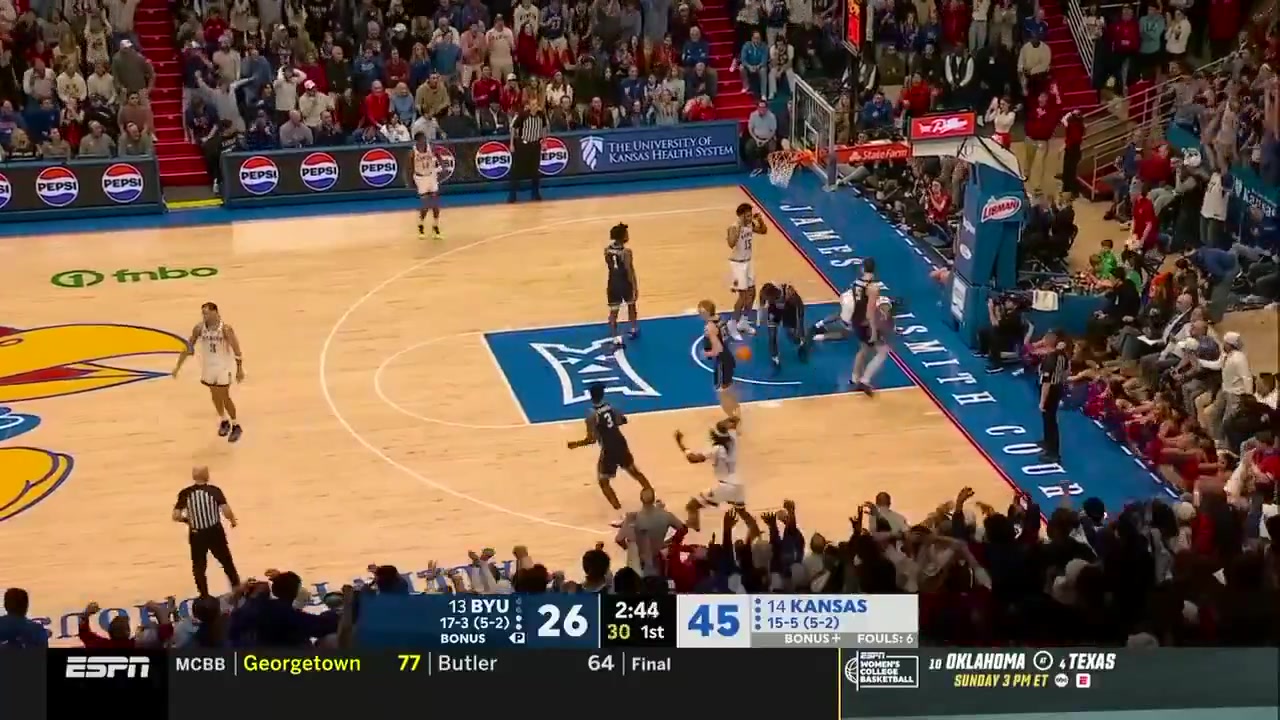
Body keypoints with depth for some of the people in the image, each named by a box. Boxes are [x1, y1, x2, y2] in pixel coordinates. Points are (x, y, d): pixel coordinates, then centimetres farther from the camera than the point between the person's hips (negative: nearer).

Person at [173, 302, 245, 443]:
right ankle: (224, 421, 37)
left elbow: (236, 349, -15)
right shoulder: (199, 328, -11)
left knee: (225, 397, -2)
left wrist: (240, 369, -14)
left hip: (223, 367, -4)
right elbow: (189, 347, -2)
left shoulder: (225, 329, -21)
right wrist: (178, 365, -3)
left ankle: (236, 427, 13)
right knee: (215, 395, 15)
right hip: (208, 366, 4)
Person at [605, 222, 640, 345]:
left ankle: (615, 337, 2)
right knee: (631, 305, 22)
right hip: (625, 282, -3)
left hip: (613, 282, 3)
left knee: (613, 311, 7)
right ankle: (634, 330, 39)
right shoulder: (626, 251, -22)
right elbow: (630, 271, -19)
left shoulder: (607, 250, -5)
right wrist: (635, 287, -12)